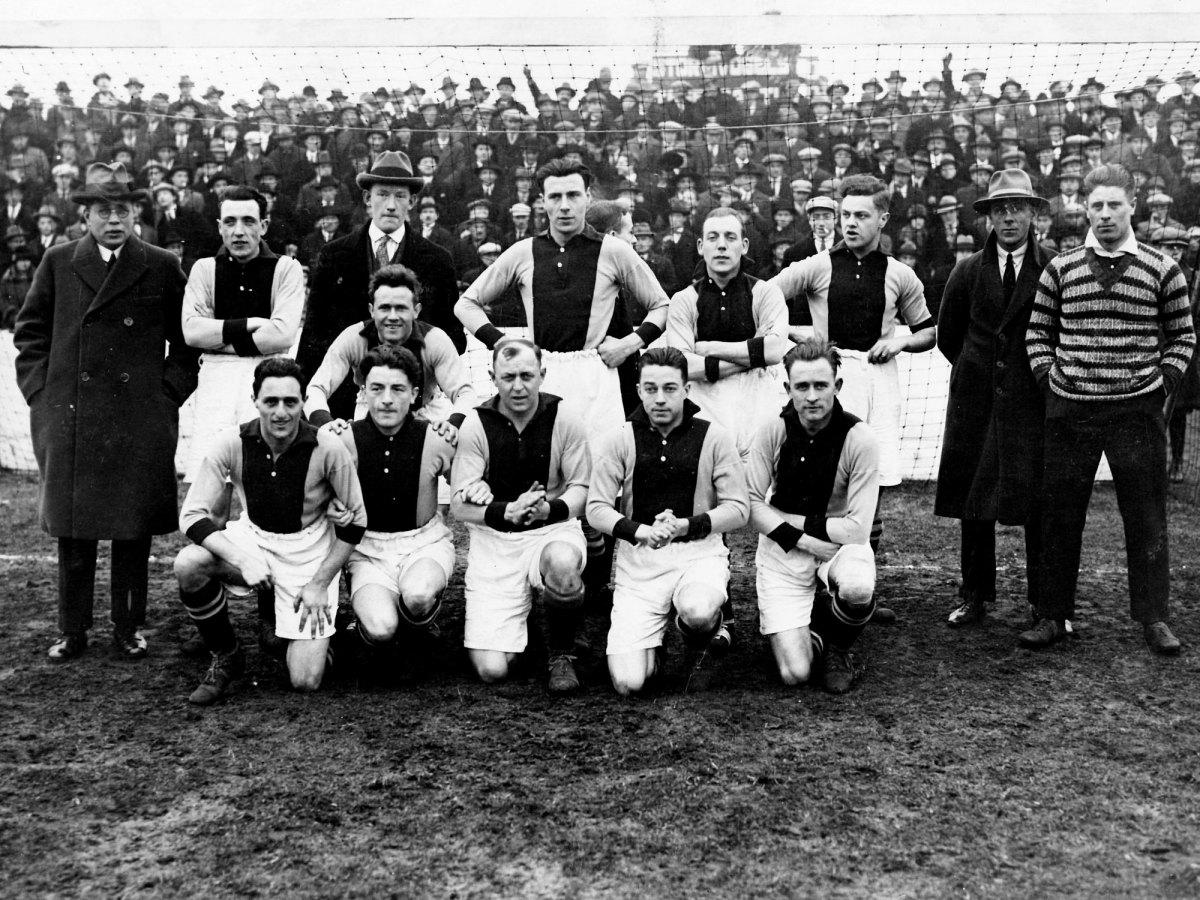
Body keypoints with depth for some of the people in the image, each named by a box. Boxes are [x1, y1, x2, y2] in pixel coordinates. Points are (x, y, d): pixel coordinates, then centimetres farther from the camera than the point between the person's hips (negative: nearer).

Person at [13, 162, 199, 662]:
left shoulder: (163, 268, 4)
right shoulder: (58, 263, 8)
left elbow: (187, 340, 9)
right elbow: (29, 331, 13)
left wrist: (169, 392, 0)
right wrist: (40, 389, 4)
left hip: (141, 423, -1)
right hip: (67, 419, 1)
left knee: (133, 531, 5)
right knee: (72, 531, 7)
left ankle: (128, 630, 18)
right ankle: (72, 631, 19)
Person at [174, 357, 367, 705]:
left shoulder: (328, 448, -20)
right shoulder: (233, 443, -15)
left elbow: (355, 520, -9)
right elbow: (192, 515, -13)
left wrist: (320, 583, -11)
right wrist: (241, 559, -28)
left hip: (309, 551, -2)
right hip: (252, 538, 2)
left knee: (305, 681, -11)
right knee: (187, 565, -30)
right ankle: (225, 656, -3)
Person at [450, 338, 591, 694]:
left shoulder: (564, 417, -3)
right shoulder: (476, 425, -5)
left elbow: (581, 489, -1)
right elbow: (459, 507, -7)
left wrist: (550, 509, -23)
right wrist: (508, 512, -25)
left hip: (553, 529, 0)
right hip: (494, 538, 0)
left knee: (562, 562, -40)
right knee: (492, 670, -11)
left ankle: (561, 655, -8)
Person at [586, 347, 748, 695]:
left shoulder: (714, 438, 0)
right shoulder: (618, 441, 2)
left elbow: (738, 508, -2)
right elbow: (596, 509, -2)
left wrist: (684, 526, -18)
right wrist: (642, 532, -21)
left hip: (699, 552, 0)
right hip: (638, 559, 1)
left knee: (697, 612, -38)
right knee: (629, 682, -13)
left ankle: (699, 651, 4)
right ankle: (650, 639, 26)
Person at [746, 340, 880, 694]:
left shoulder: (859, 437, -16)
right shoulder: (774, 430, -10)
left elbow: (857, 529, -17)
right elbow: (752, 504, -7)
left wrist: (794, 521, -13)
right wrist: (800, 539, -19)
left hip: (840, 545, 0)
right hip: (782, 550, 1)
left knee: (857, 589, -38)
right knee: (794, 674, -12)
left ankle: (837, 648, -2)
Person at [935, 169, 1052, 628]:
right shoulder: (968, 271, 6)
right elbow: (947, 336, 15)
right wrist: (979, 370, 13)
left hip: (1032, 401, -2)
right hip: (975, 401, 2)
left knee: (1037, 504, -1)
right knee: (973, 503, 6)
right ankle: (974, 596, 17)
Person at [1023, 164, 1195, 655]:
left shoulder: (1162, 269, 3)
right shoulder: (1060, 268, 6)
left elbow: (1183, 336, 9)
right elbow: (1038, 330, 13)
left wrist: (1163, 382, -1)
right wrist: (1048, 376, 1)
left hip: (1137, 412, -1)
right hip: (1069, 411, 1)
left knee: (1145, 518, 4)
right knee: (1059, 517, 6)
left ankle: (1154, 618, 15)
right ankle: (1052, 615, 16)